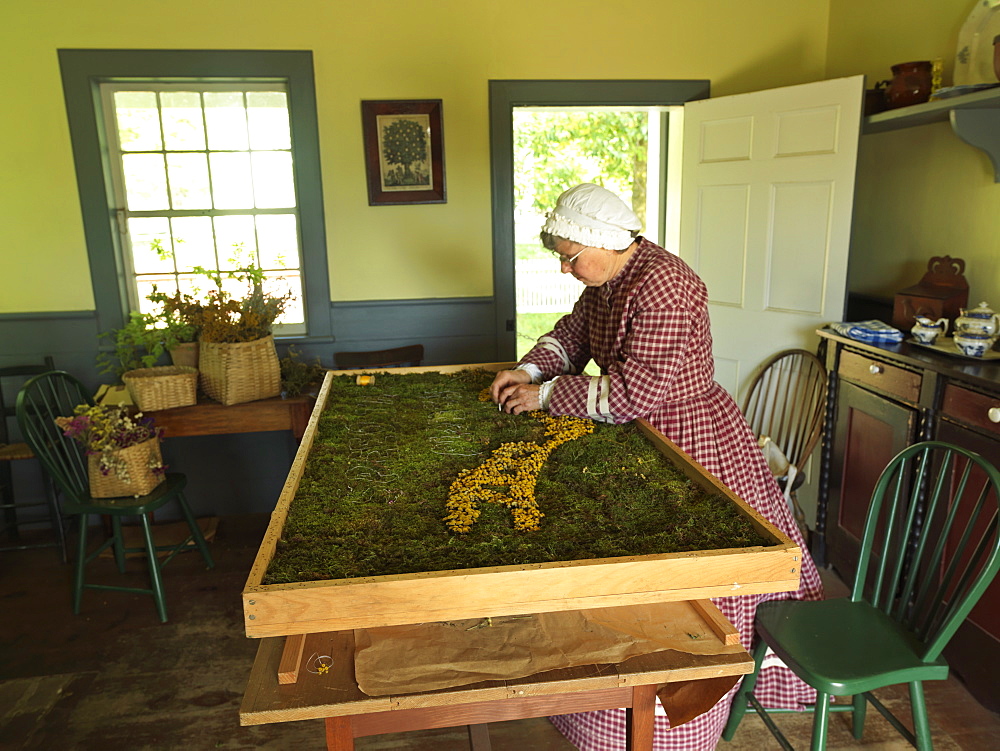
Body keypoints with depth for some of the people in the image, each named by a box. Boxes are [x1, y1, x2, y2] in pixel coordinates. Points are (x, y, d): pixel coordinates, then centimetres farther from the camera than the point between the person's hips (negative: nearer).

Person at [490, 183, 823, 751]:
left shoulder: (661, 284, -27)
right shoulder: (609, 280, 3)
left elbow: (638, 389, -30)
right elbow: (574, 333, 17)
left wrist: (547, 396, -22)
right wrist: (528, 371, -1)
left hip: (690, 442, -9)